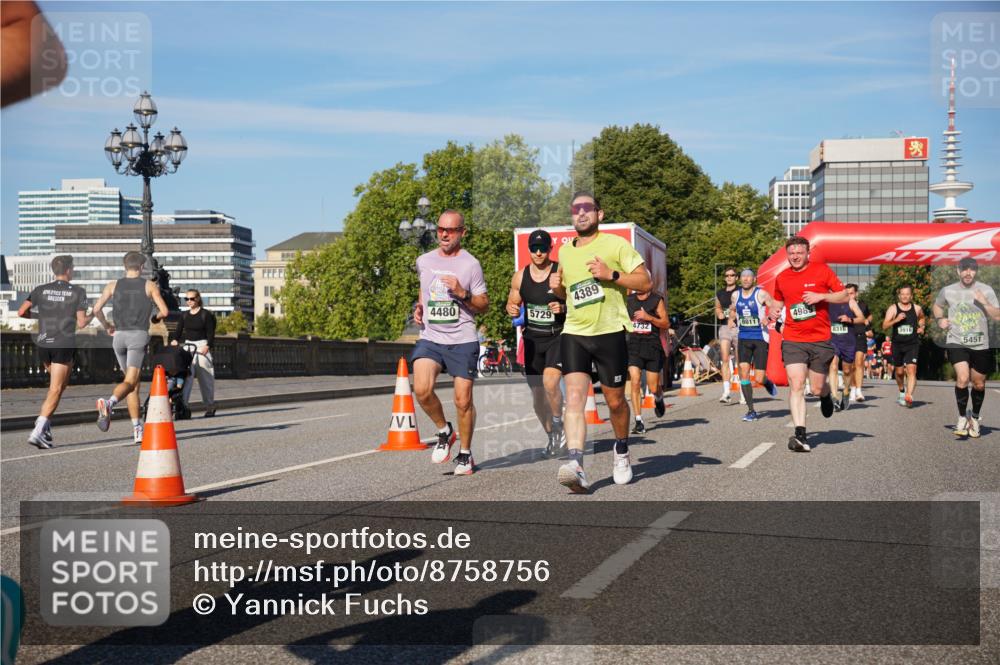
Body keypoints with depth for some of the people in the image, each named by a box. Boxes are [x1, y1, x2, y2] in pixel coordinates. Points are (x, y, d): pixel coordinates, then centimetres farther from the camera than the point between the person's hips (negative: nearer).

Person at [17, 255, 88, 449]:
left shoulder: (41, 290, 5)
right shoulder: (78, 292, -4)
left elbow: (21, 312, -1)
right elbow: (81, 323, -8)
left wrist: (38, 315, 17)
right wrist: (89, 318, 14)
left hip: (43, 343, 5)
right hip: (64, 345, -5)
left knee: (60, 383, 24)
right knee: (56, 389, -4)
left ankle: (45, 421, 13)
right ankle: (38, 431, -16)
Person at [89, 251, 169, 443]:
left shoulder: (113, 285, 10)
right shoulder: (149, 285, 5)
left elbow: (96, 309, 0)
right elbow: (164, 312, -1)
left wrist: (106, 326, 18)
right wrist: (155, 318, 22)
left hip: (119, 335, 3)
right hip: (139, 335, -3)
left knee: (133, 382, 14)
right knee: (130, 382, -12)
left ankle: (138, 430, 11)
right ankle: (109, 402, -44)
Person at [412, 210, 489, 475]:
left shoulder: (470, 264, -1)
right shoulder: (424, 261, 10)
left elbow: (484, 305, 3)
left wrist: (462, 294, -15)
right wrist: (419, 307, 8)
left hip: (462, 341, -2)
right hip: (430, 338, 3)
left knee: (463, 400, -2)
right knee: (422, 390, -20)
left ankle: (465, 454, 19)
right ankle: (444, 431, 7)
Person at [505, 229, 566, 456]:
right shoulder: (520, 277, 3)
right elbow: (511, 302, 16)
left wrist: (564, 308, -22)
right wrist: (512, 309, -8)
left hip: (558, 336, -4)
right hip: (532, 339, 4)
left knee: (550, 381, -26)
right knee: (537, 394, 9)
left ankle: (558, 423, -1)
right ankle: (552, 436, 29)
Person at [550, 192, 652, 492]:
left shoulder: (616, 244, -1)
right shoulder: (564, 252, 15)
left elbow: (646, 282, -5)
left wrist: (611, 274, -17)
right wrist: (557, 286, 7)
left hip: (610, 332, -3)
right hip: (574, 333, 3)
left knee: (615, 400, 9)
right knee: (574, 397, -16)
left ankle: (622, 452, 36)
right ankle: (576, 465, -28)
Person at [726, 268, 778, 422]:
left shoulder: (761, 294, -6)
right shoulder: (736, 295, 8)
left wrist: (768, 318, -28)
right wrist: (731, 320, 7)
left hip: (760, 338, -4)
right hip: (743, 338, 4)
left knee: (759, 379, -6)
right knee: (743, 373, -9)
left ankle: (768, 382, 33)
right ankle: (751, 411, -1)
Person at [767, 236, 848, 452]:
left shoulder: (822, 270, -1)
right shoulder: (781, 278, 8)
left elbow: (844, 295, 2)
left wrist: (821, 296, -14)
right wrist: (773, 310, 2)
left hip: (820, 340, -1)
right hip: (793, 340, 1)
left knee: (817, 388, 7)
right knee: (797, 386, -14)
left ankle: (826, 395, 45)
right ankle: (800, 434, -17)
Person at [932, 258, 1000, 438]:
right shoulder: (947, 291, 0)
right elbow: (937, 306, 21)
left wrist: (984, 302, -20)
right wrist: (940, 320, 2)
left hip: (980, 345, 1)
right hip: (956, 342, -1)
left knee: (979, 384, 12)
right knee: (962, 378, -21)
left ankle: (975, 417, 37)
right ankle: (962, 417, -2)